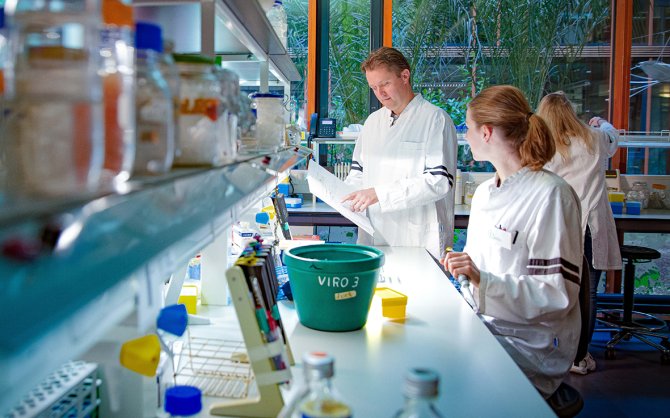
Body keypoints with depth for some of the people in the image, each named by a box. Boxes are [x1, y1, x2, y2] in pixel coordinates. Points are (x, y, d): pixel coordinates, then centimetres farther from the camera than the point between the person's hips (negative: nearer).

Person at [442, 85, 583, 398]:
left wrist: (482, 281, -27)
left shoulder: (551, 195, -14)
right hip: (482, 326, 7)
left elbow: (557, 296, -17)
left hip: (529, 346, -7)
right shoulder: (484, 192, 12)